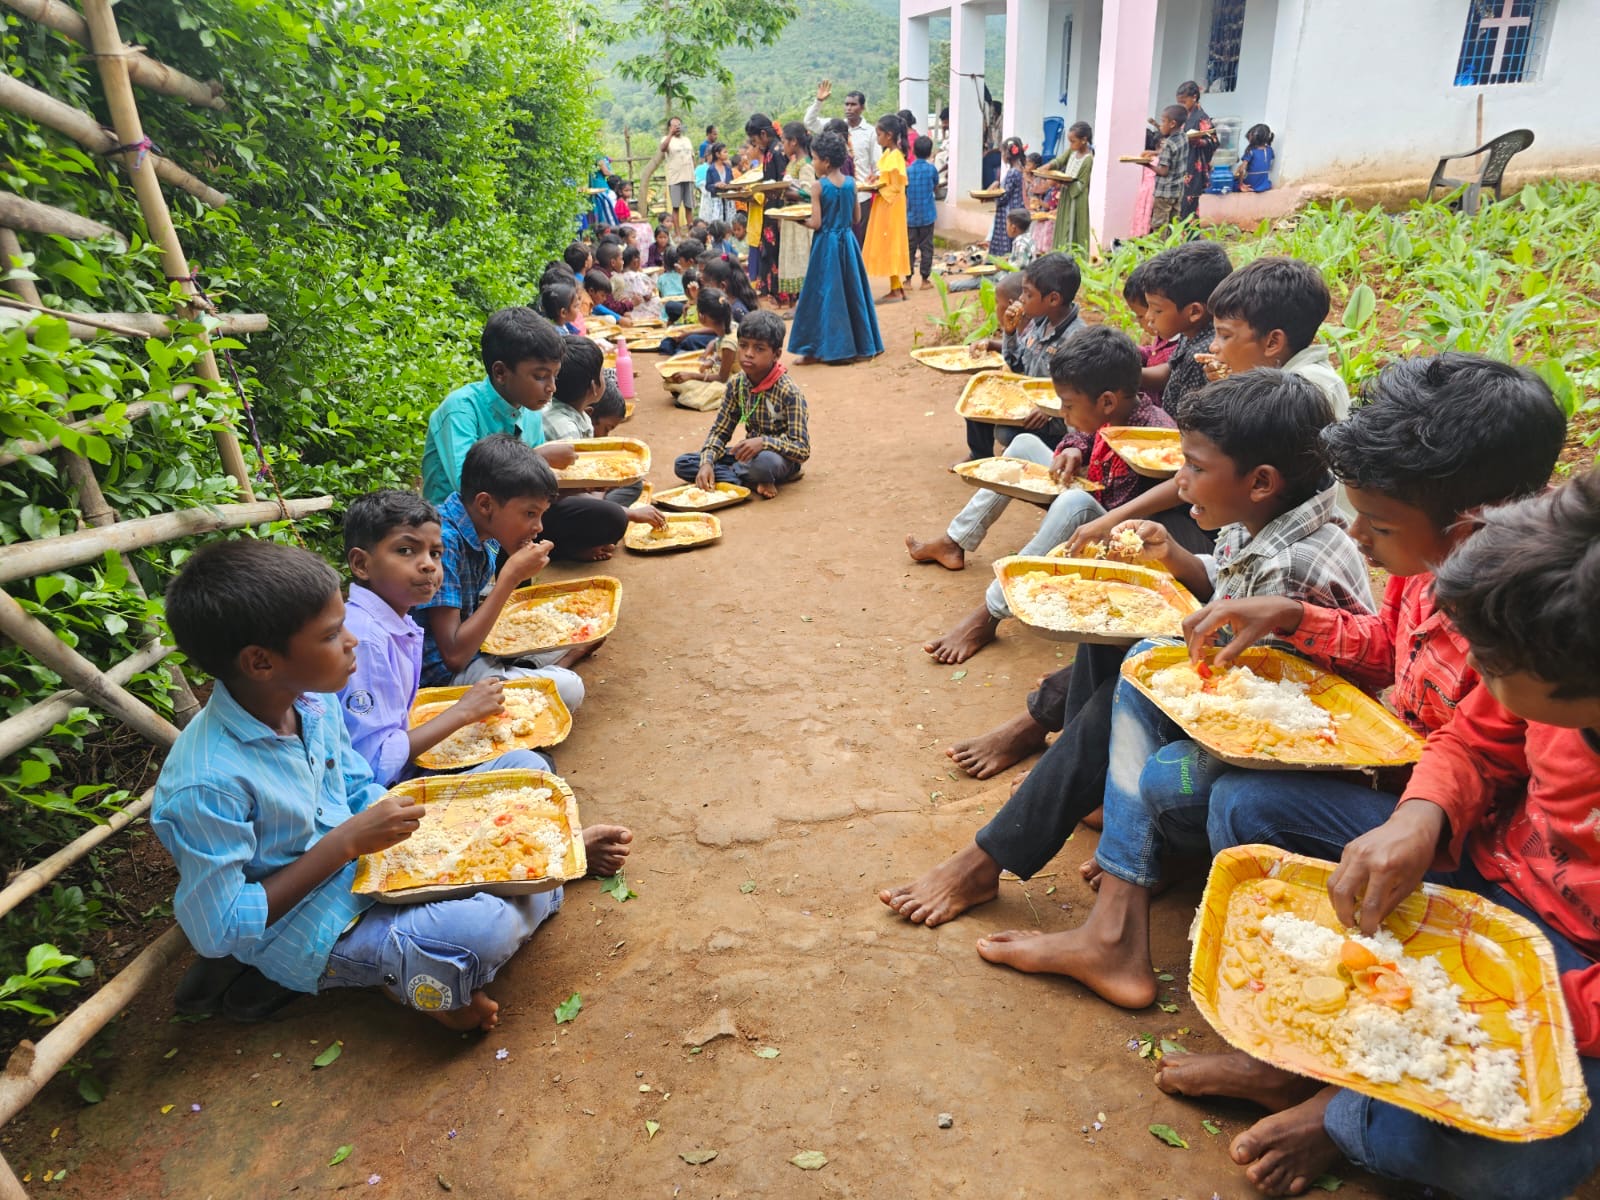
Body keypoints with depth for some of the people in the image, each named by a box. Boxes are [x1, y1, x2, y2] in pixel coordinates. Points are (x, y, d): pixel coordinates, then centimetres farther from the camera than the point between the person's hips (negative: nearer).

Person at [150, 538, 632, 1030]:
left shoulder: (314, 702, -5)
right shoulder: (206, 783, -29)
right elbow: (217, 930, -23)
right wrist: (344, 843, -26)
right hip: (311, 933, -6)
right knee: (485, 931, -28)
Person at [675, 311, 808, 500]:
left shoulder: (789, 392, -21)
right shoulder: (736, 385, -4)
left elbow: (803, 450, -24)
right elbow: (719, 431, -1)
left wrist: (763, 442, -40)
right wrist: (707, 462, -21)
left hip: (781, 457, -6)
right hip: (750, 454, 6)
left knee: (764, 461, -44)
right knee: (681, 464, -9)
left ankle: (727, 472, -10)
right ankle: (751, 481, -17)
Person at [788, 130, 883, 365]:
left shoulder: (819, 187, -13)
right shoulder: (851, 183, 1)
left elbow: (816, 223, -15)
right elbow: (855, 218, 6)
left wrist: (801, 219, 3)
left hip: (826, 243, -5)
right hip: (847, 241, 5)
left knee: (826, 294, 1)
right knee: (851, 291, 13)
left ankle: (821, 348, 3)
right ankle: (860, 343, 20)